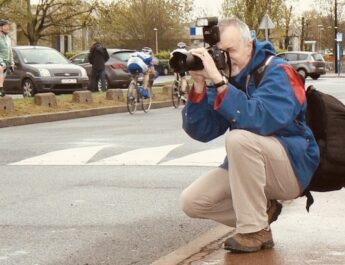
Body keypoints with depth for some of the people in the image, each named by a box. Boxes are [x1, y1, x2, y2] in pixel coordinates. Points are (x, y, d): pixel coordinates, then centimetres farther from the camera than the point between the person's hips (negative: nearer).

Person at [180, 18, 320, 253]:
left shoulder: (277, 72, -17)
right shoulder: (226, 77, 2)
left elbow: (259, 121, -36)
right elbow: (201, 132, -7)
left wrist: (219, 81, -37)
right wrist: (199, 84, -20)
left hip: (294, 168, -7)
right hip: (249, 168, 7)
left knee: (239, 138, -34)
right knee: (192, 202, -9)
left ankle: (255, 231, -21)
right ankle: (262, 210, 6)